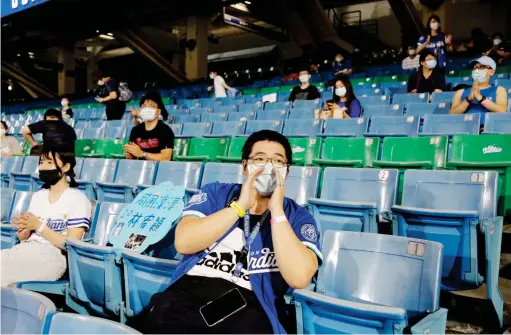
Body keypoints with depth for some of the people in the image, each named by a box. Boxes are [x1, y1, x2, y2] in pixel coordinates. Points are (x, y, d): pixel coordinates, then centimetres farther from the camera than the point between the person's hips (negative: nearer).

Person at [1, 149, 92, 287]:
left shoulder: (78, 199, -3)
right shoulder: (37, 196, 18)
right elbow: (24, 237, 18)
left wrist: (39, 226, -12)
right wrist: (24, 229, -5)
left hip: (53, 257, -6)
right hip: (25, 250, 6)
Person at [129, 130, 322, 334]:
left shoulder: (298, 216, 7)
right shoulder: (215, 193, 11)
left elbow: (299, 277, -10)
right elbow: (183, 242, -5)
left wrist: (276, 211, -9)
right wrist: (239, 205, -8)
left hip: (251, 307, -1)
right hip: (189, 293, 1)